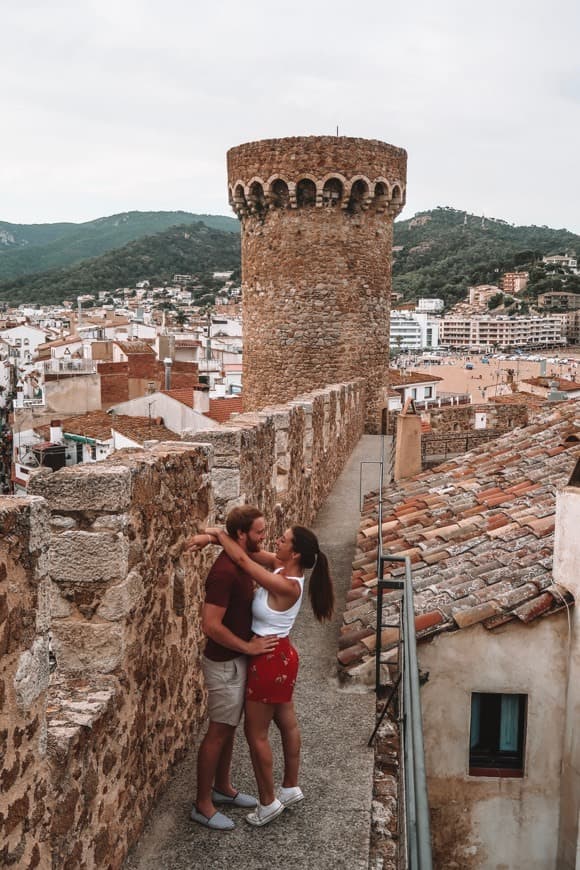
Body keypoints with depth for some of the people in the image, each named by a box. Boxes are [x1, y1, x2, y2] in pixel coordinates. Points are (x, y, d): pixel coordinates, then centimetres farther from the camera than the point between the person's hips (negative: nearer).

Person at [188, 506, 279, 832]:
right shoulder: (225, 572, -27)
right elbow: (211, 625, -28)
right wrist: (248, 647, -21)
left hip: (237, 659, 9)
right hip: (225, 662, -9)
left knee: (230, 727, 21)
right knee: (219, 731, 3)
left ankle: (222, 787, 37)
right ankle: (203, 805, 17)